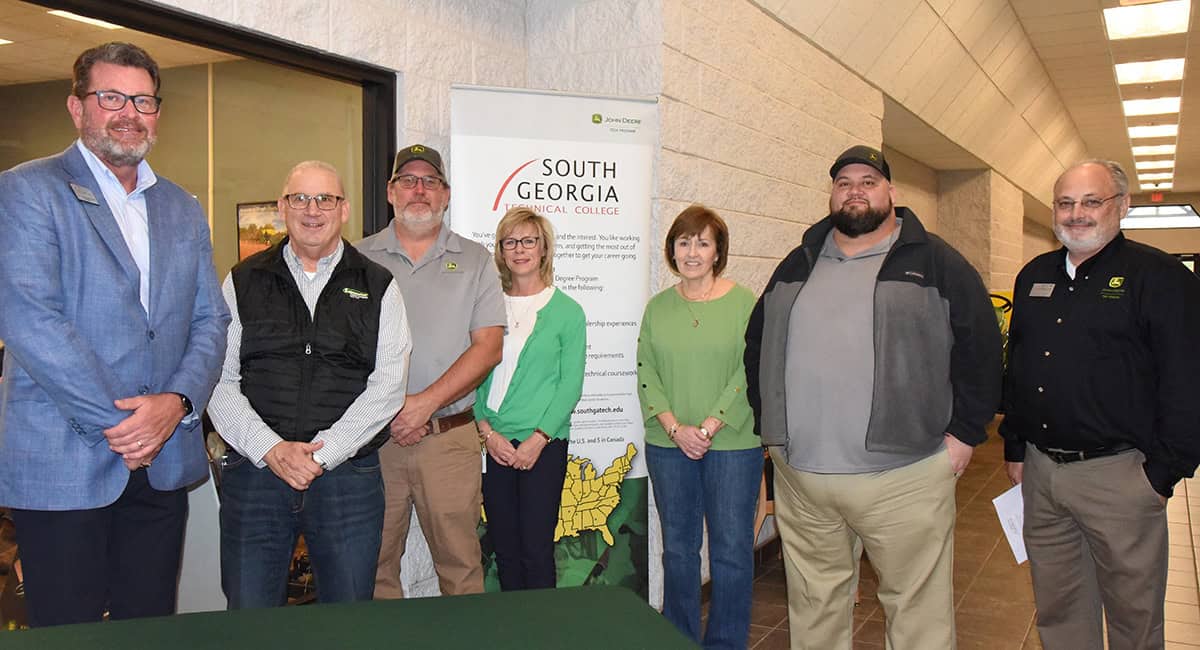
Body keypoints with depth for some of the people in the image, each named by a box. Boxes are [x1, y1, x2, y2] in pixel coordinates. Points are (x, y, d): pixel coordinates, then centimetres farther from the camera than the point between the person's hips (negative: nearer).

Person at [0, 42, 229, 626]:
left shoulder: (183, 209, 14)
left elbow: (210, 320, 10)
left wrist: (179, 400, -9)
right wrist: (118, 424, -15)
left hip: (163, 462, 5)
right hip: (62, 466, -5)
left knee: (151, 630, 14)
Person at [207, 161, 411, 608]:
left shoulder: (378, 287, 6)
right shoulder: (243, 282, 9)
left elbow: (387, 387, -3)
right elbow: (219, 381, 2)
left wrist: (321, 454, -12)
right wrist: (270, 449, -12)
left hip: (348, 474, 0)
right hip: (255, 469, 1)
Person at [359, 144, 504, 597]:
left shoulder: (474, 260, 8)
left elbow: (488, 347, -2)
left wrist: (426, 402, -12)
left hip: (450, 437, 0)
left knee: (460, 563, 4)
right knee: (374, 564, 8)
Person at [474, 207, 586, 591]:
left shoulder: (567, 311, 0)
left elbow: (571, 384, -3)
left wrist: (537, 439, -11)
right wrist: (486, 431, -6)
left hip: (543, 444, -3)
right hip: (492, 444, 3)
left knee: (536, 548, -1)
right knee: (504, 548, 10)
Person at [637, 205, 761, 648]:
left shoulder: (743, 302, -2)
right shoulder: (657, 307, 8)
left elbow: (749, 373, -8)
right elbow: (646, 372, 5)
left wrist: (709, 428, -14)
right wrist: (675, 428, -8)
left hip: (732, 445, -3)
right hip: (668, 446, 3)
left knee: (731, 549, 4)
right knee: (677, 547, 12)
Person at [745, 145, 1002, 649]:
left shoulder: (936, 263, 2)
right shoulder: (796, 267, 14)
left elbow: (980, 347, 0)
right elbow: (757, 344, 20)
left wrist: (964, 433, -4)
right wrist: (770, 423, 13)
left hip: (905, 478, -3)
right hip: (798, 475, 4)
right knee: (812, 608, 15)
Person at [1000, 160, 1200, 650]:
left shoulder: (1160, 277, -7)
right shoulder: (1034, 276, 11)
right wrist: (1015, 447, 15)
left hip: (1119, 473, -5)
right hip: (1040, 471, 5)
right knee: (1057, 609, 16)